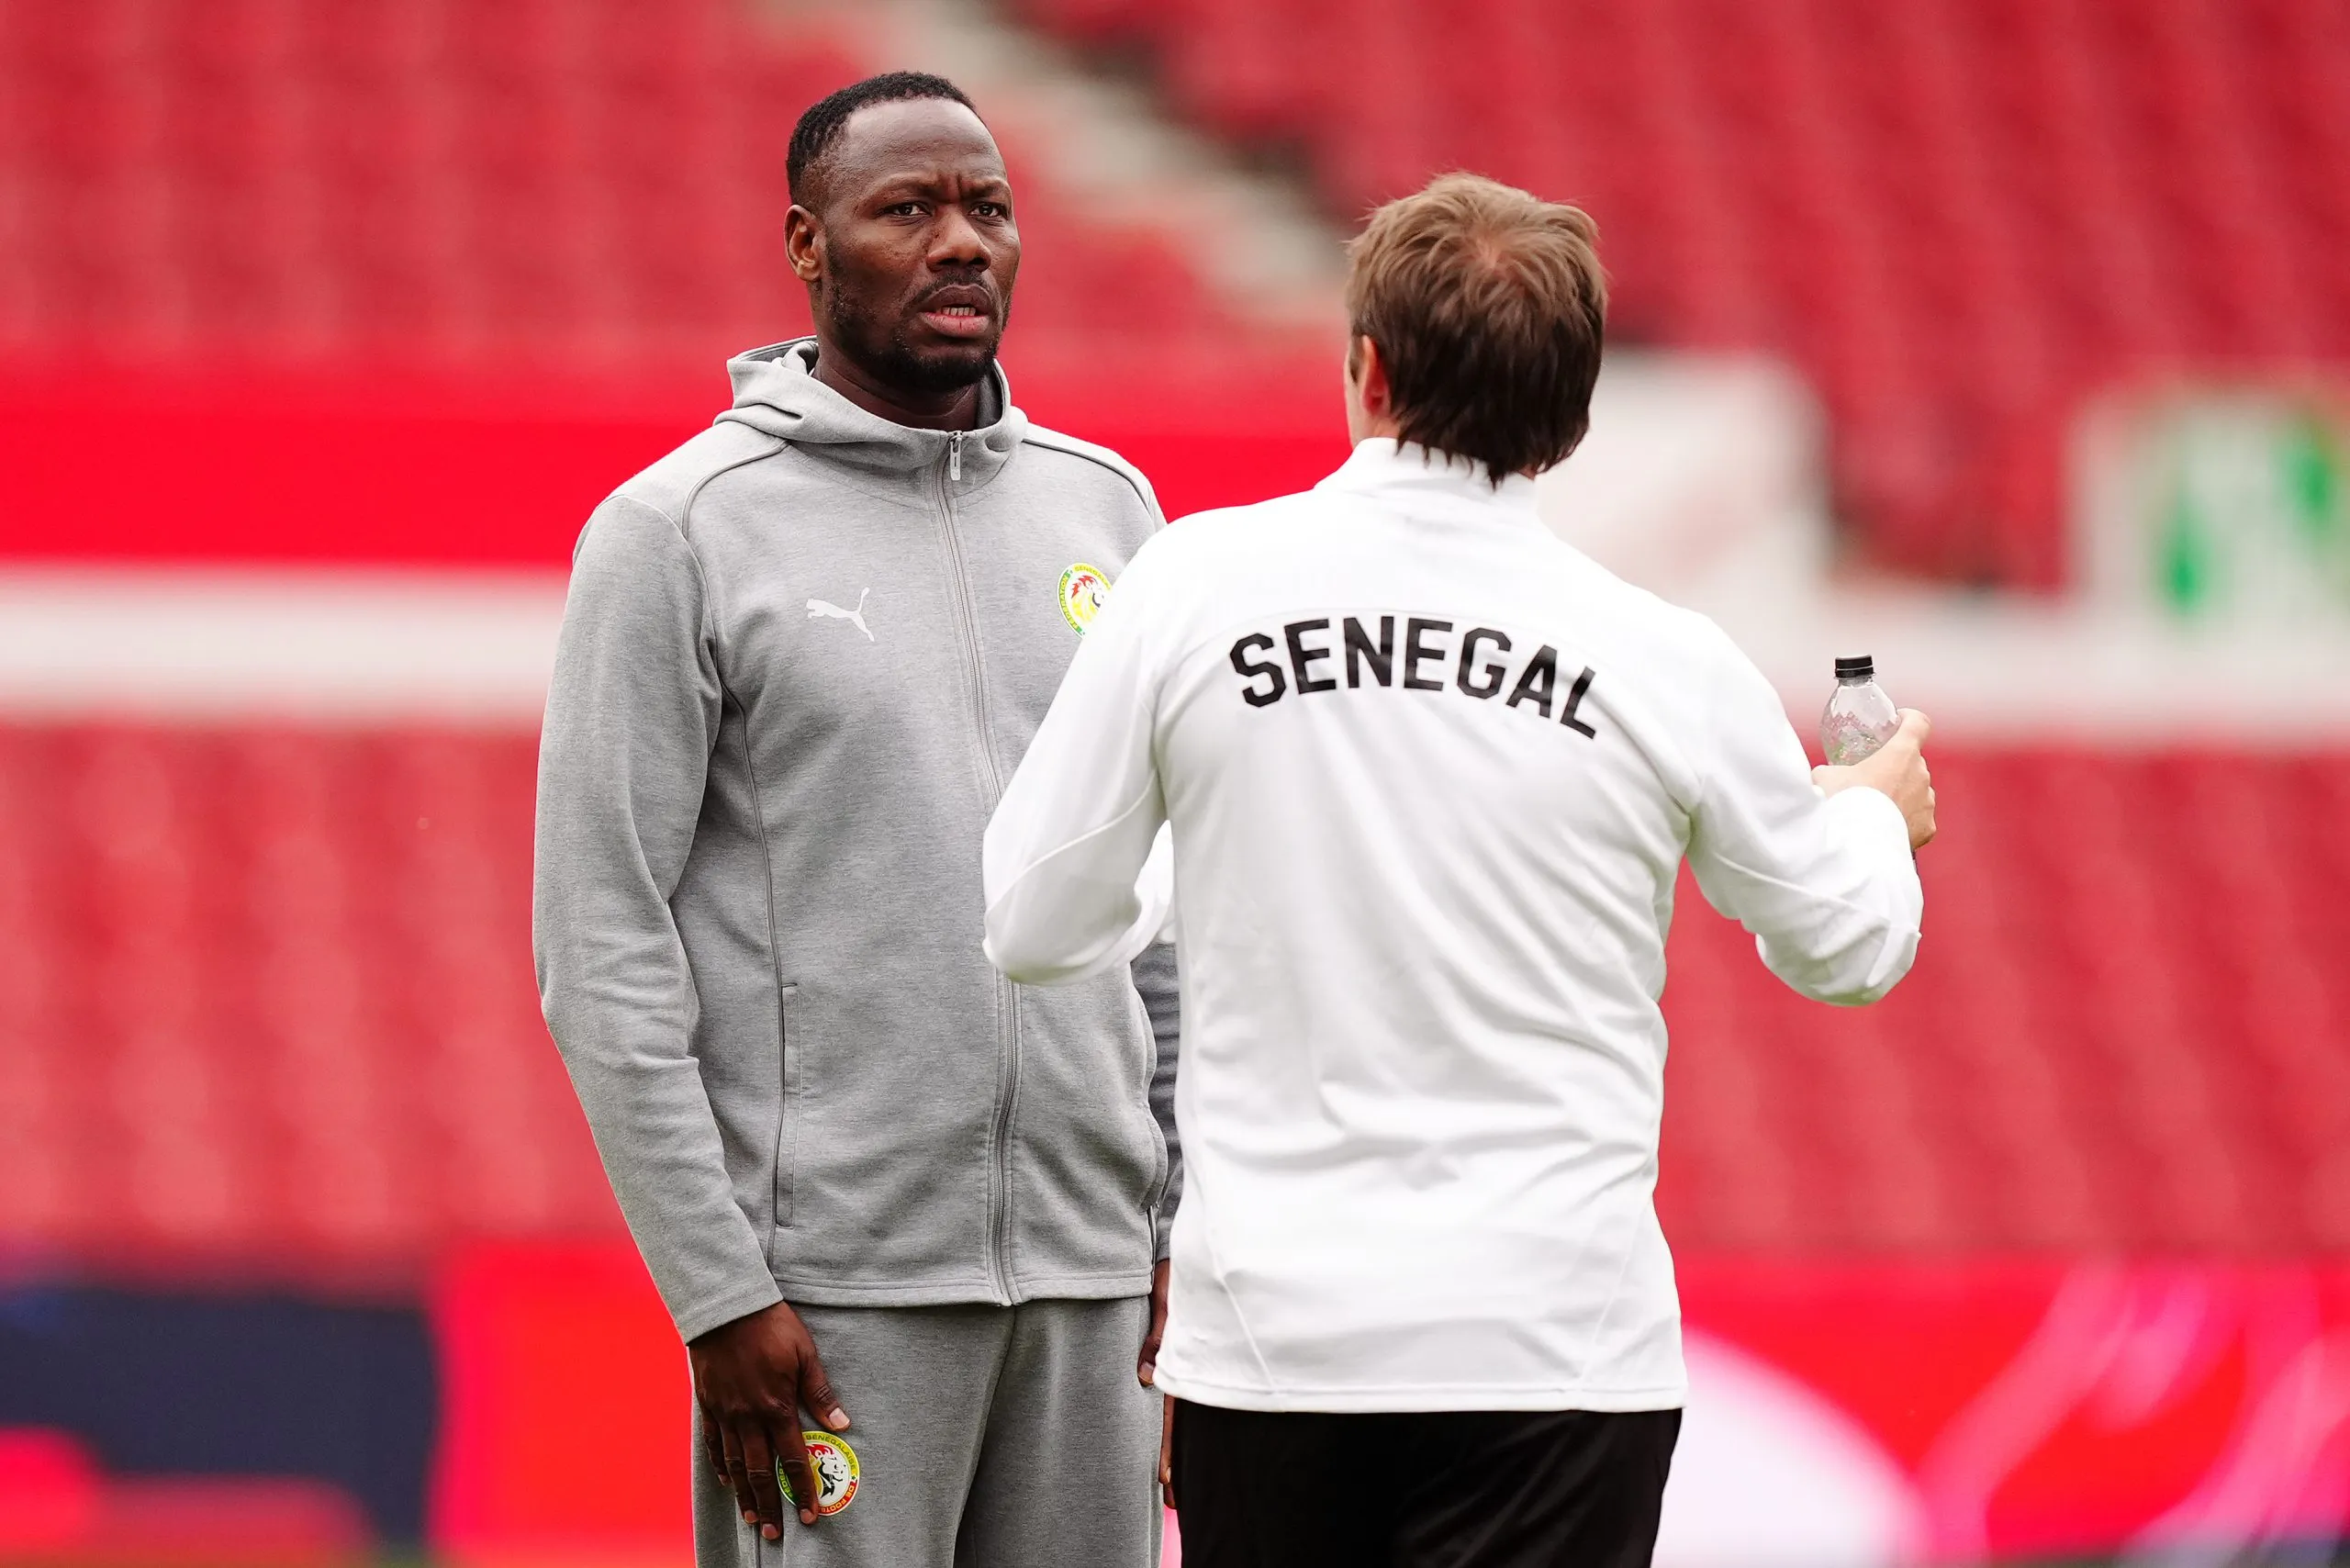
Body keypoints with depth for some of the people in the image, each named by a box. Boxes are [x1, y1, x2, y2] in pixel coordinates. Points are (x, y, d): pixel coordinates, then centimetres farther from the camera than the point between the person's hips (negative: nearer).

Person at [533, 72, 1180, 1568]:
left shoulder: (1105, 510, 12)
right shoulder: (678, 532, -5)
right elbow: (604, 947, -8)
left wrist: (1192, 1234, 10)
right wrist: (718, 1293, -12)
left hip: (1087, 1273, 5)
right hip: (832, 1282, -5)